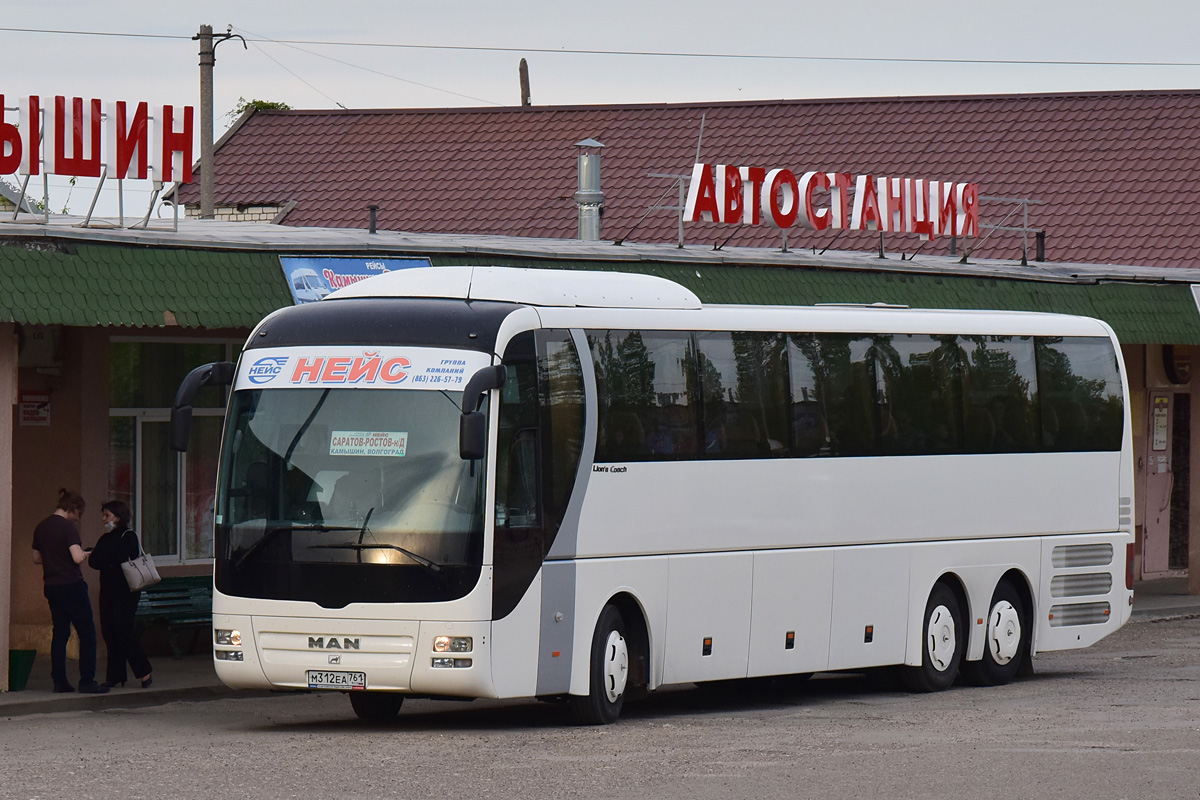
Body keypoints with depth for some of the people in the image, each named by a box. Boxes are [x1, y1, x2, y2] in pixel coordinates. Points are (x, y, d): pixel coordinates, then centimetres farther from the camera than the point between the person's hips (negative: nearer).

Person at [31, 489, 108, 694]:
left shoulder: (41, 527, 8)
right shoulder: (67, 527, -15)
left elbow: (37, 558, 17)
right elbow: (77, 558, -23)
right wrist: (84, 552, -3)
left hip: (51, 587, 7)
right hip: (71, 585, -7)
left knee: (60, 633, 13)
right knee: (87, 633, 0)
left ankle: (59, 681, 10)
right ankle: (87, 681, -4)